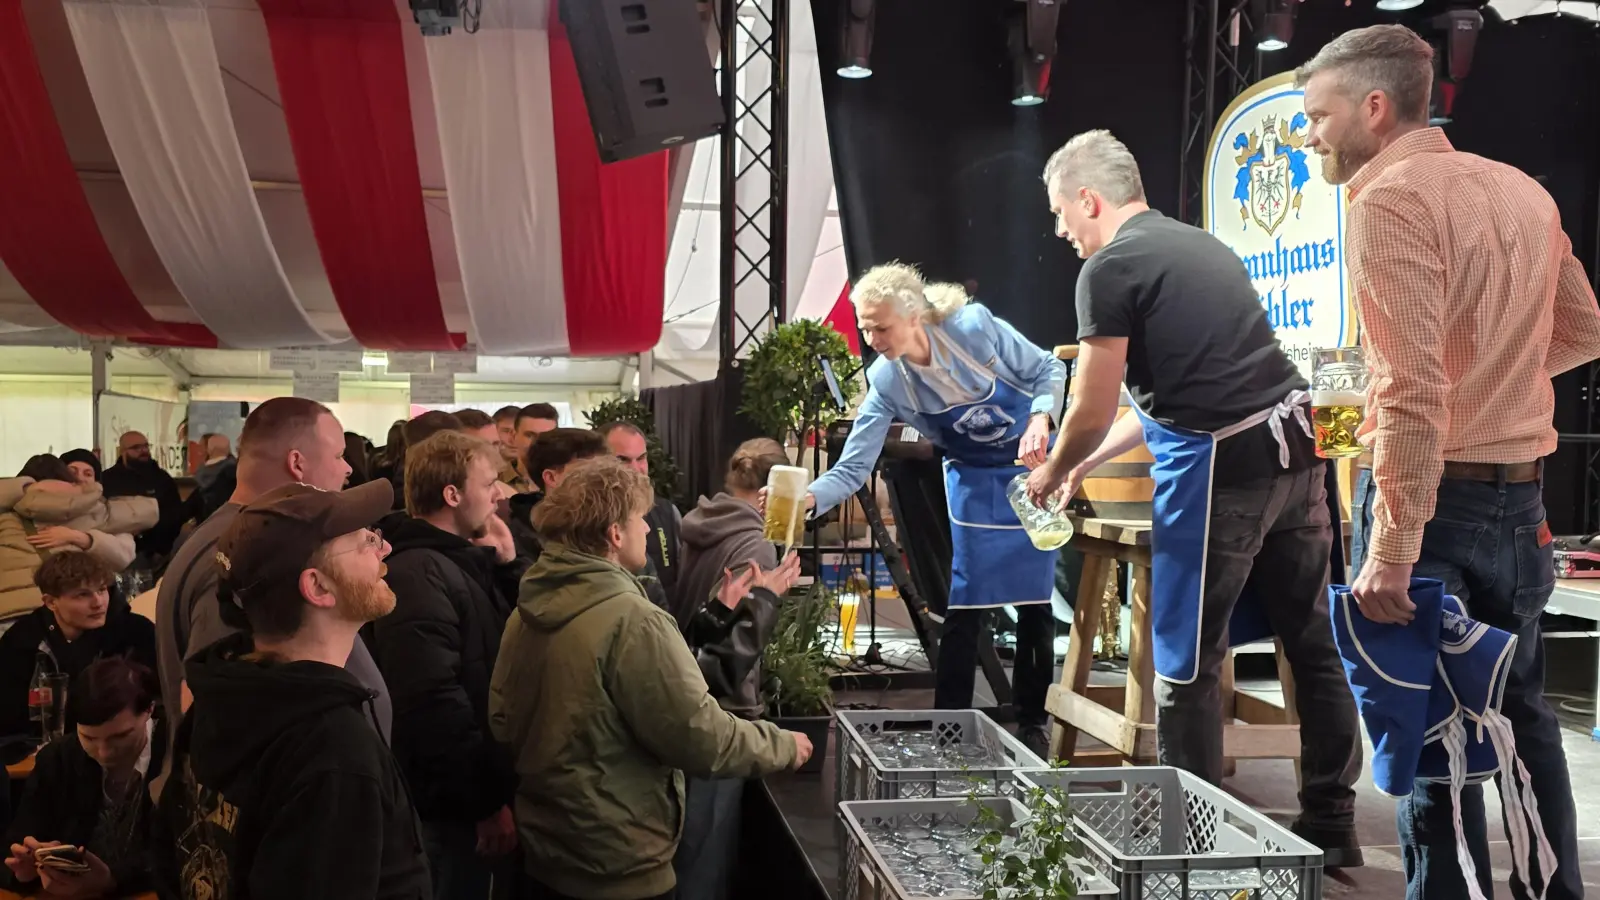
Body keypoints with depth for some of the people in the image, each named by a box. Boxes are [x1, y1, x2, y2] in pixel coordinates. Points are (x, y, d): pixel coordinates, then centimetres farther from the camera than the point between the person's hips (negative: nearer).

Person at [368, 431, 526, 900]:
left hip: (477, 793, 9)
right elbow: (433, 706, -28)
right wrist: (488, 801, -23)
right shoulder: (418, 573, -21)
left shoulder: (466, 561, 10)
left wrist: (509, 565, 0)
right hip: (455, 805, -9)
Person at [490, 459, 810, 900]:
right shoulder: (633, 620, -24)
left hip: (545, 847, 8)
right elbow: (700, 737, -22)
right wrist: (783, 745, -5)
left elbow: (502, 722, 11)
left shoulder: (526, 613, 1)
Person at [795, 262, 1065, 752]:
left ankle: (1033, 721, 19)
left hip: (1034, 467, -1)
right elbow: (854, 467, -21)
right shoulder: (886, 382, -19)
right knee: (965, 604, -4)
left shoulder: (975, 326, -27)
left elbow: (1048, 369, -11)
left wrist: (1039, 422, -29)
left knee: (1035, 600, 3)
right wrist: (806, 498, -39)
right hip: (973, 480, 1)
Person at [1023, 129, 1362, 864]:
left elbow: (1092, 412, -6)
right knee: (1311, 642, 16)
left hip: (1221, 465, -9)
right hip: (1291, 447, 9)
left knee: (1188, 663, 5)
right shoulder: (1201, 246, 19)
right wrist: (1087, 463, 30)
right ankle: (1331, 824, 28)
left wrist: (1052, 475, 15)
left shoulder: (1110, 268, -7)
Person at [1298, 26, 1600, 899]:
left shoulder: (1389, 198, -15)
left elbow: (1412, 389, -23)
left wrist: (1390, 550, -23)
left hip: (1431, 495, -8)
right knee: (1521, 713, 21)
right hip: (1520, 497, 8)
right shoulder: (1521, 190, 10)